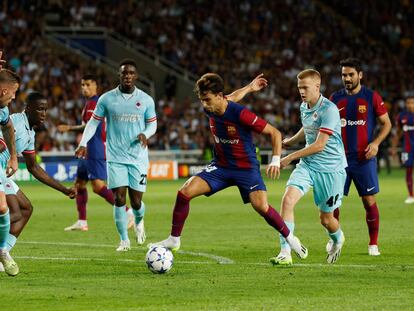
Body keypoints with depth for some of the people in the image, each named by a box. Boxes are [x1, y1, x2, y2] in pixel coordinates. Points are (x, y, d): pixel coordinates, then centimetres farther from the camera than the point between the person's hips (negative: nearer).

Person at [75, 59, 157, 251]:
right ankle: (124, 240, 4)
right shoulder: (106, 99, 0)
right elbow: (93, 122, 7)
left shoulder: (146, 100, 2)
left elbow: (152, 124, 11)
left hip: (138, 158, 1)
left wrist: (145, 134, -11)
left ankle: (139, 222, 35)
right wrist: (83, 143, -5)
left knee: (136, 201, -1)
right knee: (119, 199, -9)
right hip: (115, 158, 0)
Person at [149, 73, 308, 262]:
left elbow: (274, 133, -18)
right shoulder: (210, 110, -6)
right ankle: (174, 240, 4)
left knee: (261, 206, -23)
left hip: (246, 167, -5)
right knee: (184, 192, -11)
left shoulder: (240, 114, -25)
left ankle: (290, 239, 2)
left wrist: (275, 160, -27)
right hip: (220, 166, 5)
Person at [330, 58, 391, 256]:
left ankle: (373, 244, 9)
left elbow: (386, 124, 3)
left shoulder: (372, 97, -1)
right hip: (340, 158, 2)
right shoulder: (335, 99, 7)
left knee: (369, 201, -2)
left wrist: (376, 143, -12)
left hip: (364, 158, -2)